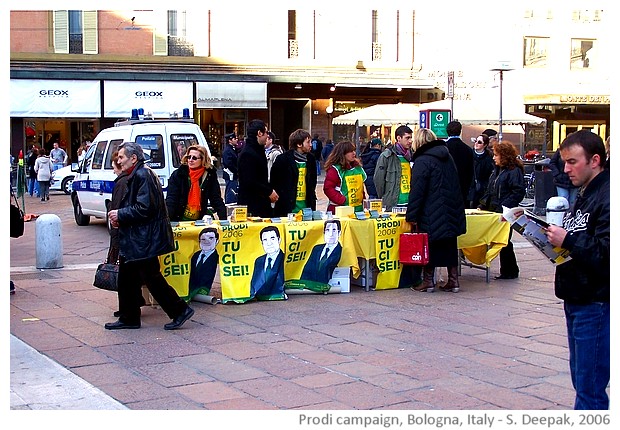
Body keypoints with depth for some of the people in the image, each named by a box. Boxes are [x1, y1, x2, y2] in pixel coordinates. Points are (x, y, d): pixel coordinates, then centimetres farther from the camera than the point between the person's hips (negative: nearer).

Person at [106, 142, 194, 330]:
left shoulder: (143, 175, -16)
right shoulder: (136, 176, 17)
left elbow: (145, 208, -23)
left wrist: (121, 215, -14)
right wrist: (120, 217, 8)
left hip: (144, 242, -11)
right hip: (135, 241, 11)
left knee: (152, 277, -6)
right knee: (127, 279, 13)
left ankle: (180, 310, 3)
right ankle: (129, 318, 21)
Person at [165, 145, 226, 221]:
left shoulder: (210, 175, 0)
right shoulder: (178, 175, -5)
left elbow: (217, 200, 3)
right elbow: (170, 201, -9)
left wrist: (223, 219, -9)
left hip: (200, 220, 3)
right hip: (180, 220, -3)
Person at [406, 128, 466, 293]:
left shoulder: (422, 161, -11)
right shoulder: (447, 157, 12)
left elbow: (417, 191, -15)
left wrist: (411, 216, -13)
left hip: (432, 215, -7)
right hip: (452, 211, 7)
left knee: (428, 246, 3)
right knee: (450, 246, 11)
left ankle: (428, 281, 8)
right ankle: (453, 281, 14)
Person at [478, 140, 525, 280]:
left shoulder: (514, 171, -11)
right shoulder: (497, 170, 15)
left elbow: (518, 192, -17)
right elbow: (490, 190, 22)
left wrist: (504, 206, -21)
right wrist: (483, 203, 12)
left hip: (505, 212, -8)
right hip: (493, 210, 8)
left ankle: (510, 271, 9)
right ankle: (507, 270, 16)